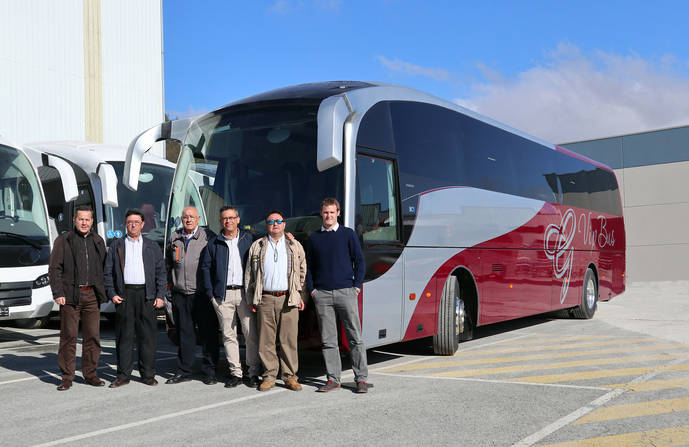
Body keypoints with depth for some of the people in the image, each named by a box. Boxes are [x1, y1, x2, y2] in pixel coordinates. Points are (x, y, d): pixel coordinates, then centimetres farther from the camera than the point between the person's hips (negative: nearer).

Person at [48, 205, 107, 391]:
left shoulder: (98, 241, 14)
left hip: (92, 295, 3)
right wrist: (58, 293, -10)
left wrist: (103, 292, 8)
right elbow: (54, 269, -1)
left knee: (93, 336, 4)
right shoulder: (63, 240, 2)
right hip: (70, 295, -3)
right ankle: (67, 377, 6)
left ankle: (91, 374, 14)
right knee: (69, 336, -1)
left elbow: (103, 269, 17)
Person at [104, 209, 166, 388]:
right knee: (124, 336, 2)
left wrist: (160, 296, 0)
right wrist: (111, 294, -2)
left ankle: (148, 374, 10)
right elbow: (108, 272, 9)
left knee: (148, 336, 1)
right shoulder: (116, 245, 12)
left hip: (146, 295, 0)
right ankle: (123, 375, 9)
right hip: (124, 295, 0)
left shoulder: (152, 247, 12)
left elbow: (161, 272, 9)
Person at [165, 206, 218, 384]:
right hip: (180, 295, 4)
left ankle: (209, 371, 9)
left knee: (208, 333, 0)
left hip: (202, 294, -4)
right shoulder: (175, 238, 13)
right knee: (184, 333, 9)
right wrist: (171, 282, 19)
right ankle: (183, 371, 16)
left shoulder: (209, 236, -1)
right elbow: (169, 263, 27)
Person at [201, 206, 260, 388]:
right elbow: (206, 267, 12)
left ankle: (254, 372, 3)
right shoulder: (213, 243, 11)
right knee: (228, 334, 4)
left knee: (251, 333, -4)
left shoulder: (249, 240, 8)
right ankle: (235, 372, 12)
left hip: (245, 292, -2)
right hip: (222, 295, 2)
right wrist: (210, 292, 2)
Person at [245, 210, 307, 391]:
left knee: (289, 339, -1)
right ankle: (269, 376, 10)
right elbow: (249, 274, 13)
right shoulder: (257, 246, 13)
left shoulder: (295, 246, 13)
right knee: (266, 340, 1)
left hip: (289, 299, -1)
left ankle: (290, 376, 8)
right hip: (265, 299, 1)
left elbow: (303, 273, 13)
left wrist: (301, 296, 5)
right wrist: (251, 299, 7)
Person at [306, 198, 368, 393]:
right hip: (322, 295, 2)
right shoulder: (314, 238, 12)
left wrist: (356, 286, -2)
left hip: (345, 292, -2)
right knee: (328, 340, 4)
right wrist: (311, 289, 5)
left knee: (355, 337, -2)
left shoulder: (348, 234, 6)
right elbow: (308, 266, 16)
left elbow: (359, 262, 6)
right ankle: (333, 379, 10)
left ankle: (361, 379, 3)